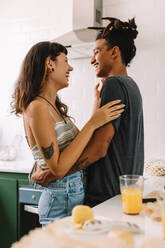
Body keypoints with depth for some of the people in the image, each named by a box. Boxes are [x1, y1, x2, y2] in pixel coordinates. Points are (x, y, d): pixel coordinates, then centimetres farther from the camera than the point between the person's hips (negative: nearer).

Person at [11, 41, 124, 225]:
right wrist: (92, 124, -21)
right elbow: (58, 169, -22)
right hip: (61, 202, -9)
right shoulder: (37, 108, -18)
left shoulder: (54, 106, 10)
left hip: (77, 195, 9)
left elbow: (82, 146, 13)